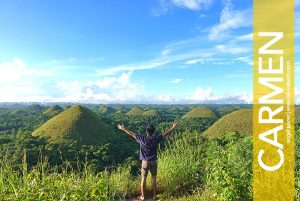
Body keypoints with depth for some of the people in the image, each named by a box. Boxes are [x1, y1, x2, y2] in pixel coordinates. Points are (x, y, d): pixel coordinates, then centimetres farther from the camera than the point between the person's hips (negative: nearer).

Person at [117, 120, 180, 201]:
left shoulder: (142, 139, -16)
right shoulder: (156, 139, -15)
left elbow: (132, 134, -6)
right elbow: (165, 133, -6)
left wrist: (123, 129, 7)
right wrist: (173, 127, 4)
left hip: (145, 161, -1)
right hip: (153, 161, 1)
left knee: (143, 179, 12)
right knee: (154, 179, 15)